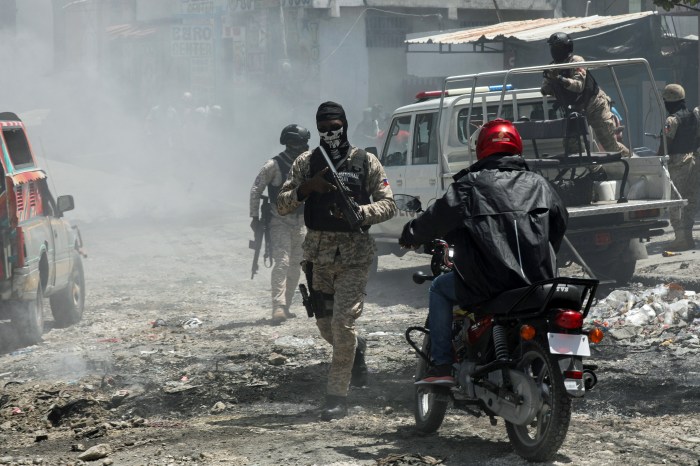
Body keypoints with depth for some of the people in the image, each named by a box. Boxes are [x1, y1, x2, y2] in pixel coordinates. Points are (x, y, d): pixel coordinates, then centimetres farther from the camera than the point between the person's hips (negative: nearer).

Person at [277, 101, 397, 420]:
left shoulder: (365, 162, 0)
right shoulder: (306, 163, 7)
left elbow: (388, 205, -2)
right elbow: (282, 206, 2)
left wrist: (358, 212, -20)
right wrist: (306, 188, -17)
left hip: (354, 254, -4)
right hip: (317, 253, 4)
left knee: (343, 322, -12)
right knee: (325, 325, 11)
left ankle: (337, 396, -4)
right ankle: (356, 349, 44)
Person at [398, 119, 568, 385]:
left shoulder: (470, 184, -2)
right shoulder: (538, 184, 12)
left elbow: (437, 217, 2)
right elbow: (561, 221, 22)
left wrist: (410, 237, 22)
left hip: (487, 283, -4)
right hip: (538, 280, 4)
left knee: (439, 289, 21)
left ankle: (441, 367, 10)